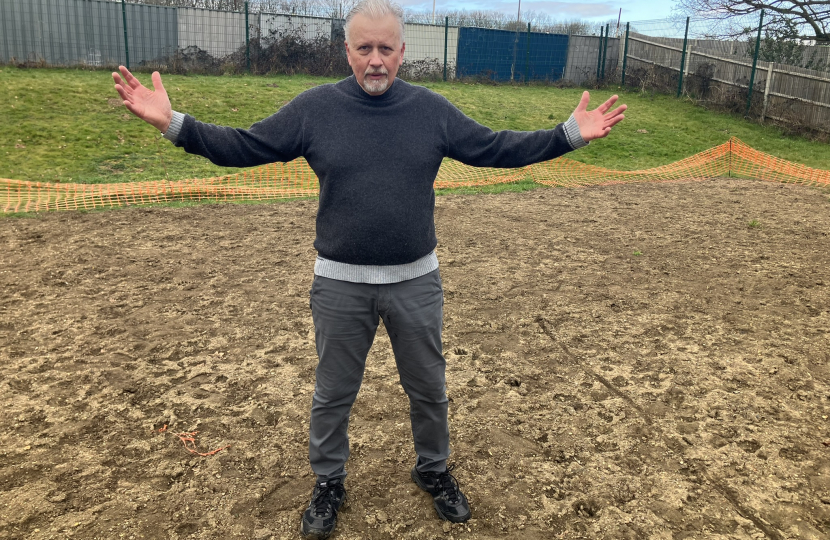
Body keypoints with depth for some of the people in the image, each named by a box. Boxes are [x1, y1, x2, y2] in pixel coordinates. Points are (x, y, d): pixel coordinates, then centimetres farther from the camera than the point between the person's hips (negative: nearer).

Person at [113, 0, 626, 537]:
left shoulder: (432, 109, 0)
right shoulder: (314, 107, -4)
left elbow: (496, 148, 5)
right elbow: (242, 146, -1)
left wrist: (572, 133, -1)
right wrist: (173, 123, -11)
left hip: (416, 281, 1)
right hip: (340, 284, -1)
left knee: (429, 388, 16)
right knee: (333, 394, 14)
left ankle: (434, 469, 42)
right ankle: (329, 482, 38)